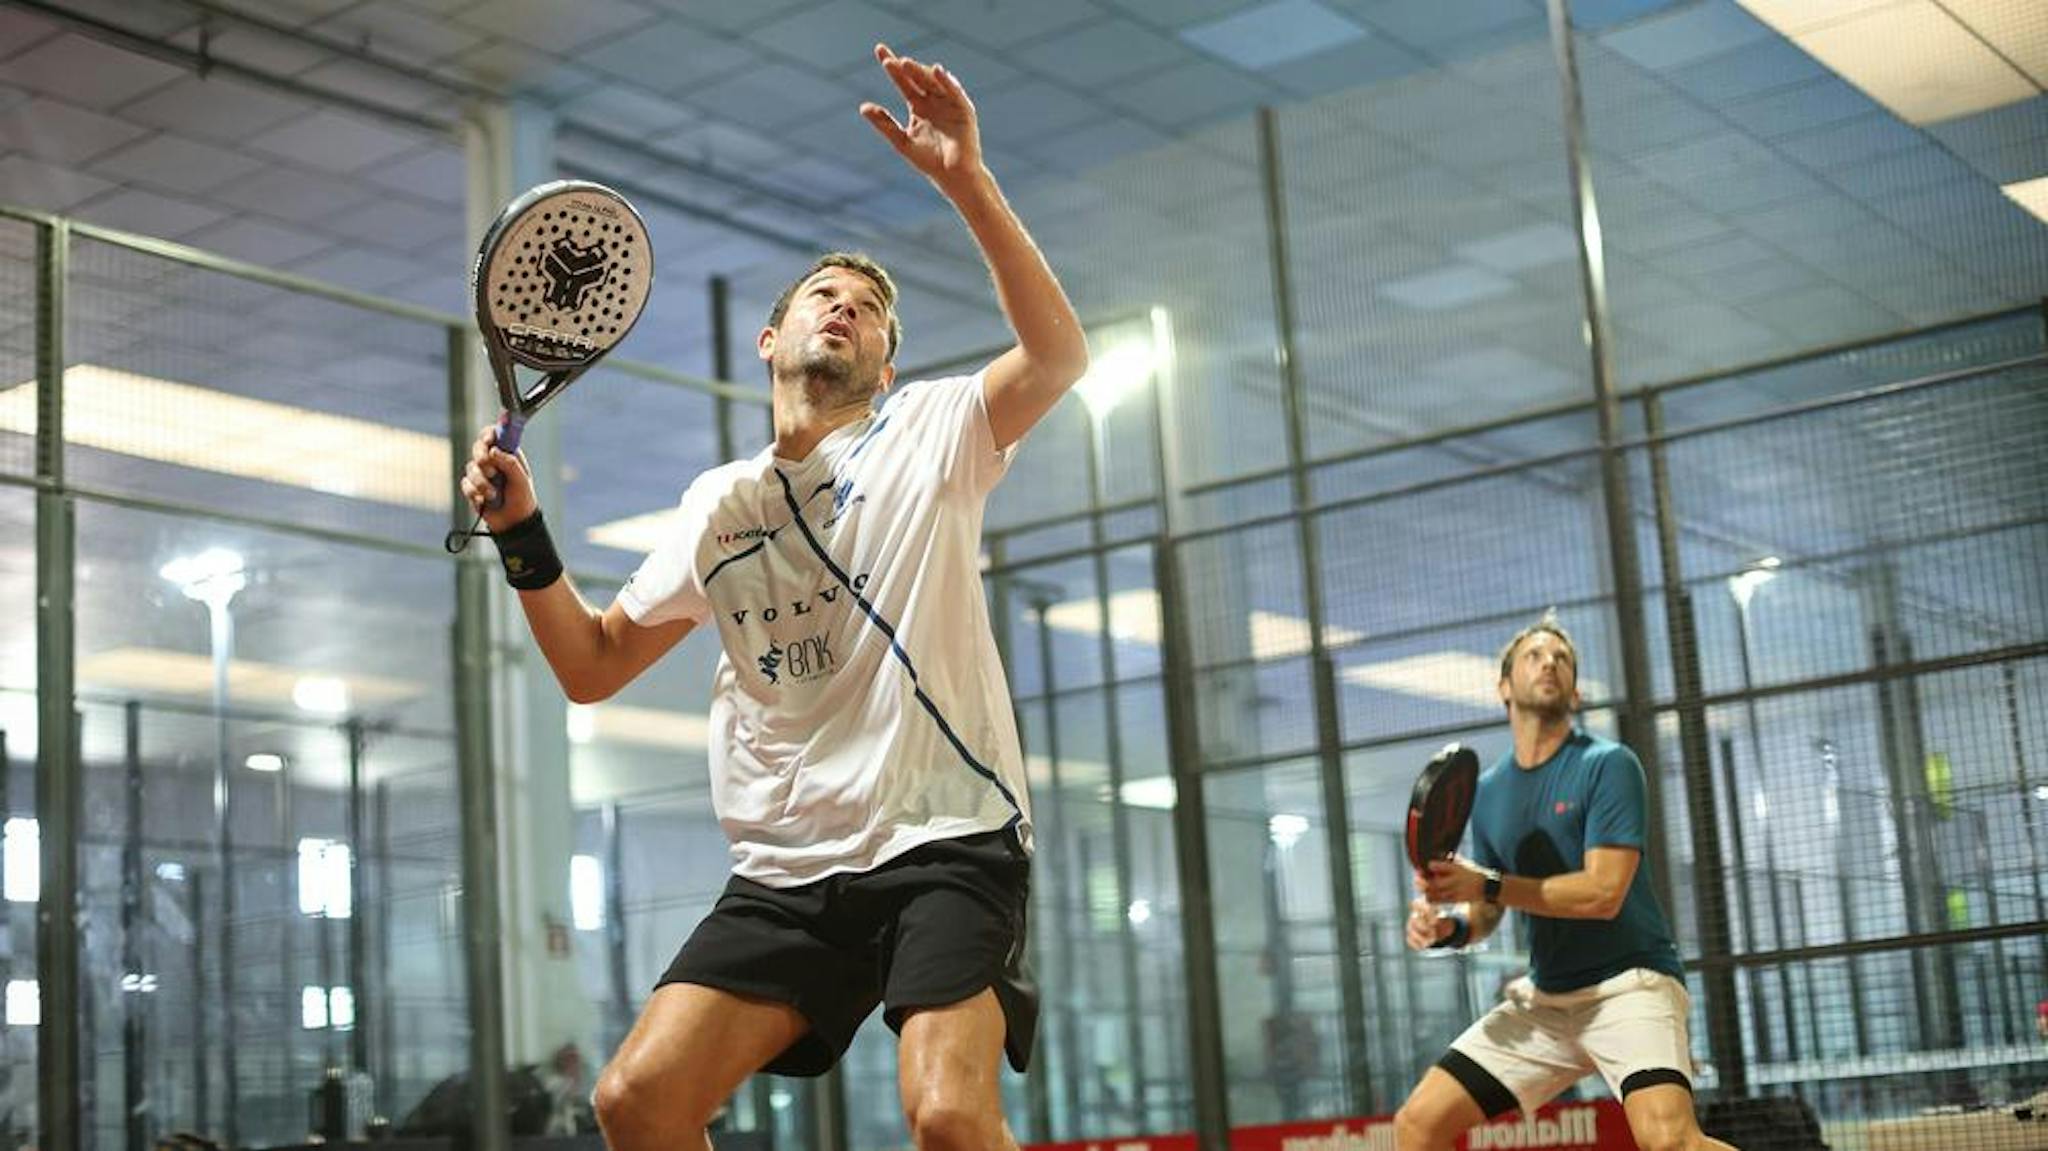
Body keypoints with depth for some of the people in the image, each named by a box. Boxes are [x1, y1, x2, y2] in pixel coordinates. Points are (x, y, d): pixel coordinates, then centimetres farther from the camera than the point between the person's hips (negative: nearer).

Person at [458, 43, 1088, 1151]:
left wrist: (968, 182, -25)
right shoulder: (718, 504, 17)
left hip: (946, 840, -4)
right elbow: (591, 666, 20)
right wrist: (522, 536, 5)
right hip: (786, 871, 4)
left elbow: (1057, 357, -15)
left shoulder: (928, 432, 5)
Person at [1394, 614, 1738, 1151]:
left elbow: (1604, 892, -20)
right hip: (1542, 996, 6)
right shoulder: (1488, 791, 9)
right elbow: (1488, 911, 15)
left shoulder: (1608, 765, -9)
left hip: (1629, 983, -6)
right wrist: (1449, 924, -8)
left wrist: (1488, 886, -22)